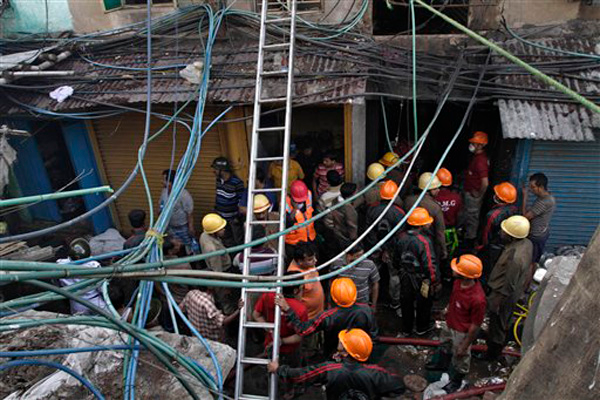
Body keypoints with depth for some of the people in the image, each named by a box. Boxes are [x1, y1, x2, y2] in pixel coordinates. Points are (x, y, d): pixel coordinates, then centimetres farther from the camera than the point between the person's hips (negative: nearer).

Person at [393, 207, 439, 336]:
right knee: (424, 303, 21)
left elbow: (396, 259, 2)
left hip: (405, 277, 5)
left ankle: (406, 328, 41)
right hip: (421, 280, -5)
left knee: (406, 302, 23)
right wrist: (434, 281, -13)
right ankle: (422, 328, 42)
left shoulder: (401, 237, -11)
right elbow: (430, 265, -27)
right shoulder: (424, 241, -29)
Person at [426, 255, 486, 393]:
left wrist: (464, 346, -15)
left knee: (459, 358, 22)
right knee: (445, 345, 34)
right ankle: (441, 363, 64)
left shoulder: (477, 299, -41)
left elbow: (475, 326, -27)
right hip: (450, 324, 7)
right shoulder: (458, 282, -20)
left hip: (461, 332, -7)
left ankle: (456, 382, 51)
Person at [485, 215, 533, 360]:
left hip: (504, 296, -8)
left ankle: (492, 353, 39)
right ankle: (498, 343, 56)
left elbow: (509, 286, -29)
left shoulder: (515, 257, -40)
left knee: (497, 325, 16)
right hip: (516, 291, 8)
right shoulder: (527, 243, -12)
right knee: (502, 323, 32)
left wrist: (495, 302, -15)